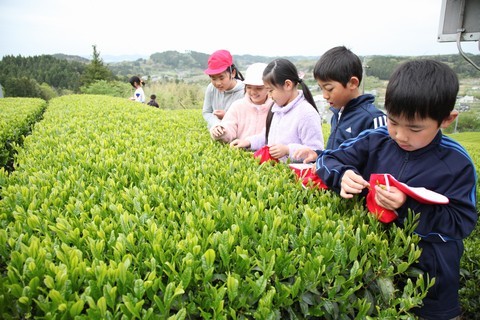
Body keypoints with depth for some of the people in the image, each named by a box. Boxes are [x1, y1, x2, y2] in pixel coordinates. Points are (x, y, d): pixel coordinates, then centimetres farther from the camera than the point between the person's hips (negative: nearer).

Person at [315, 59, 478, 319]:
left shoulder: (457, 163, -8)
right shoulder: (375, 141, -4)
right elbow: (327, 160, 1)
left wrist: (408, 207, -26)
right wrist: (342, 175, -21)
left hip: (428, 264, -1)